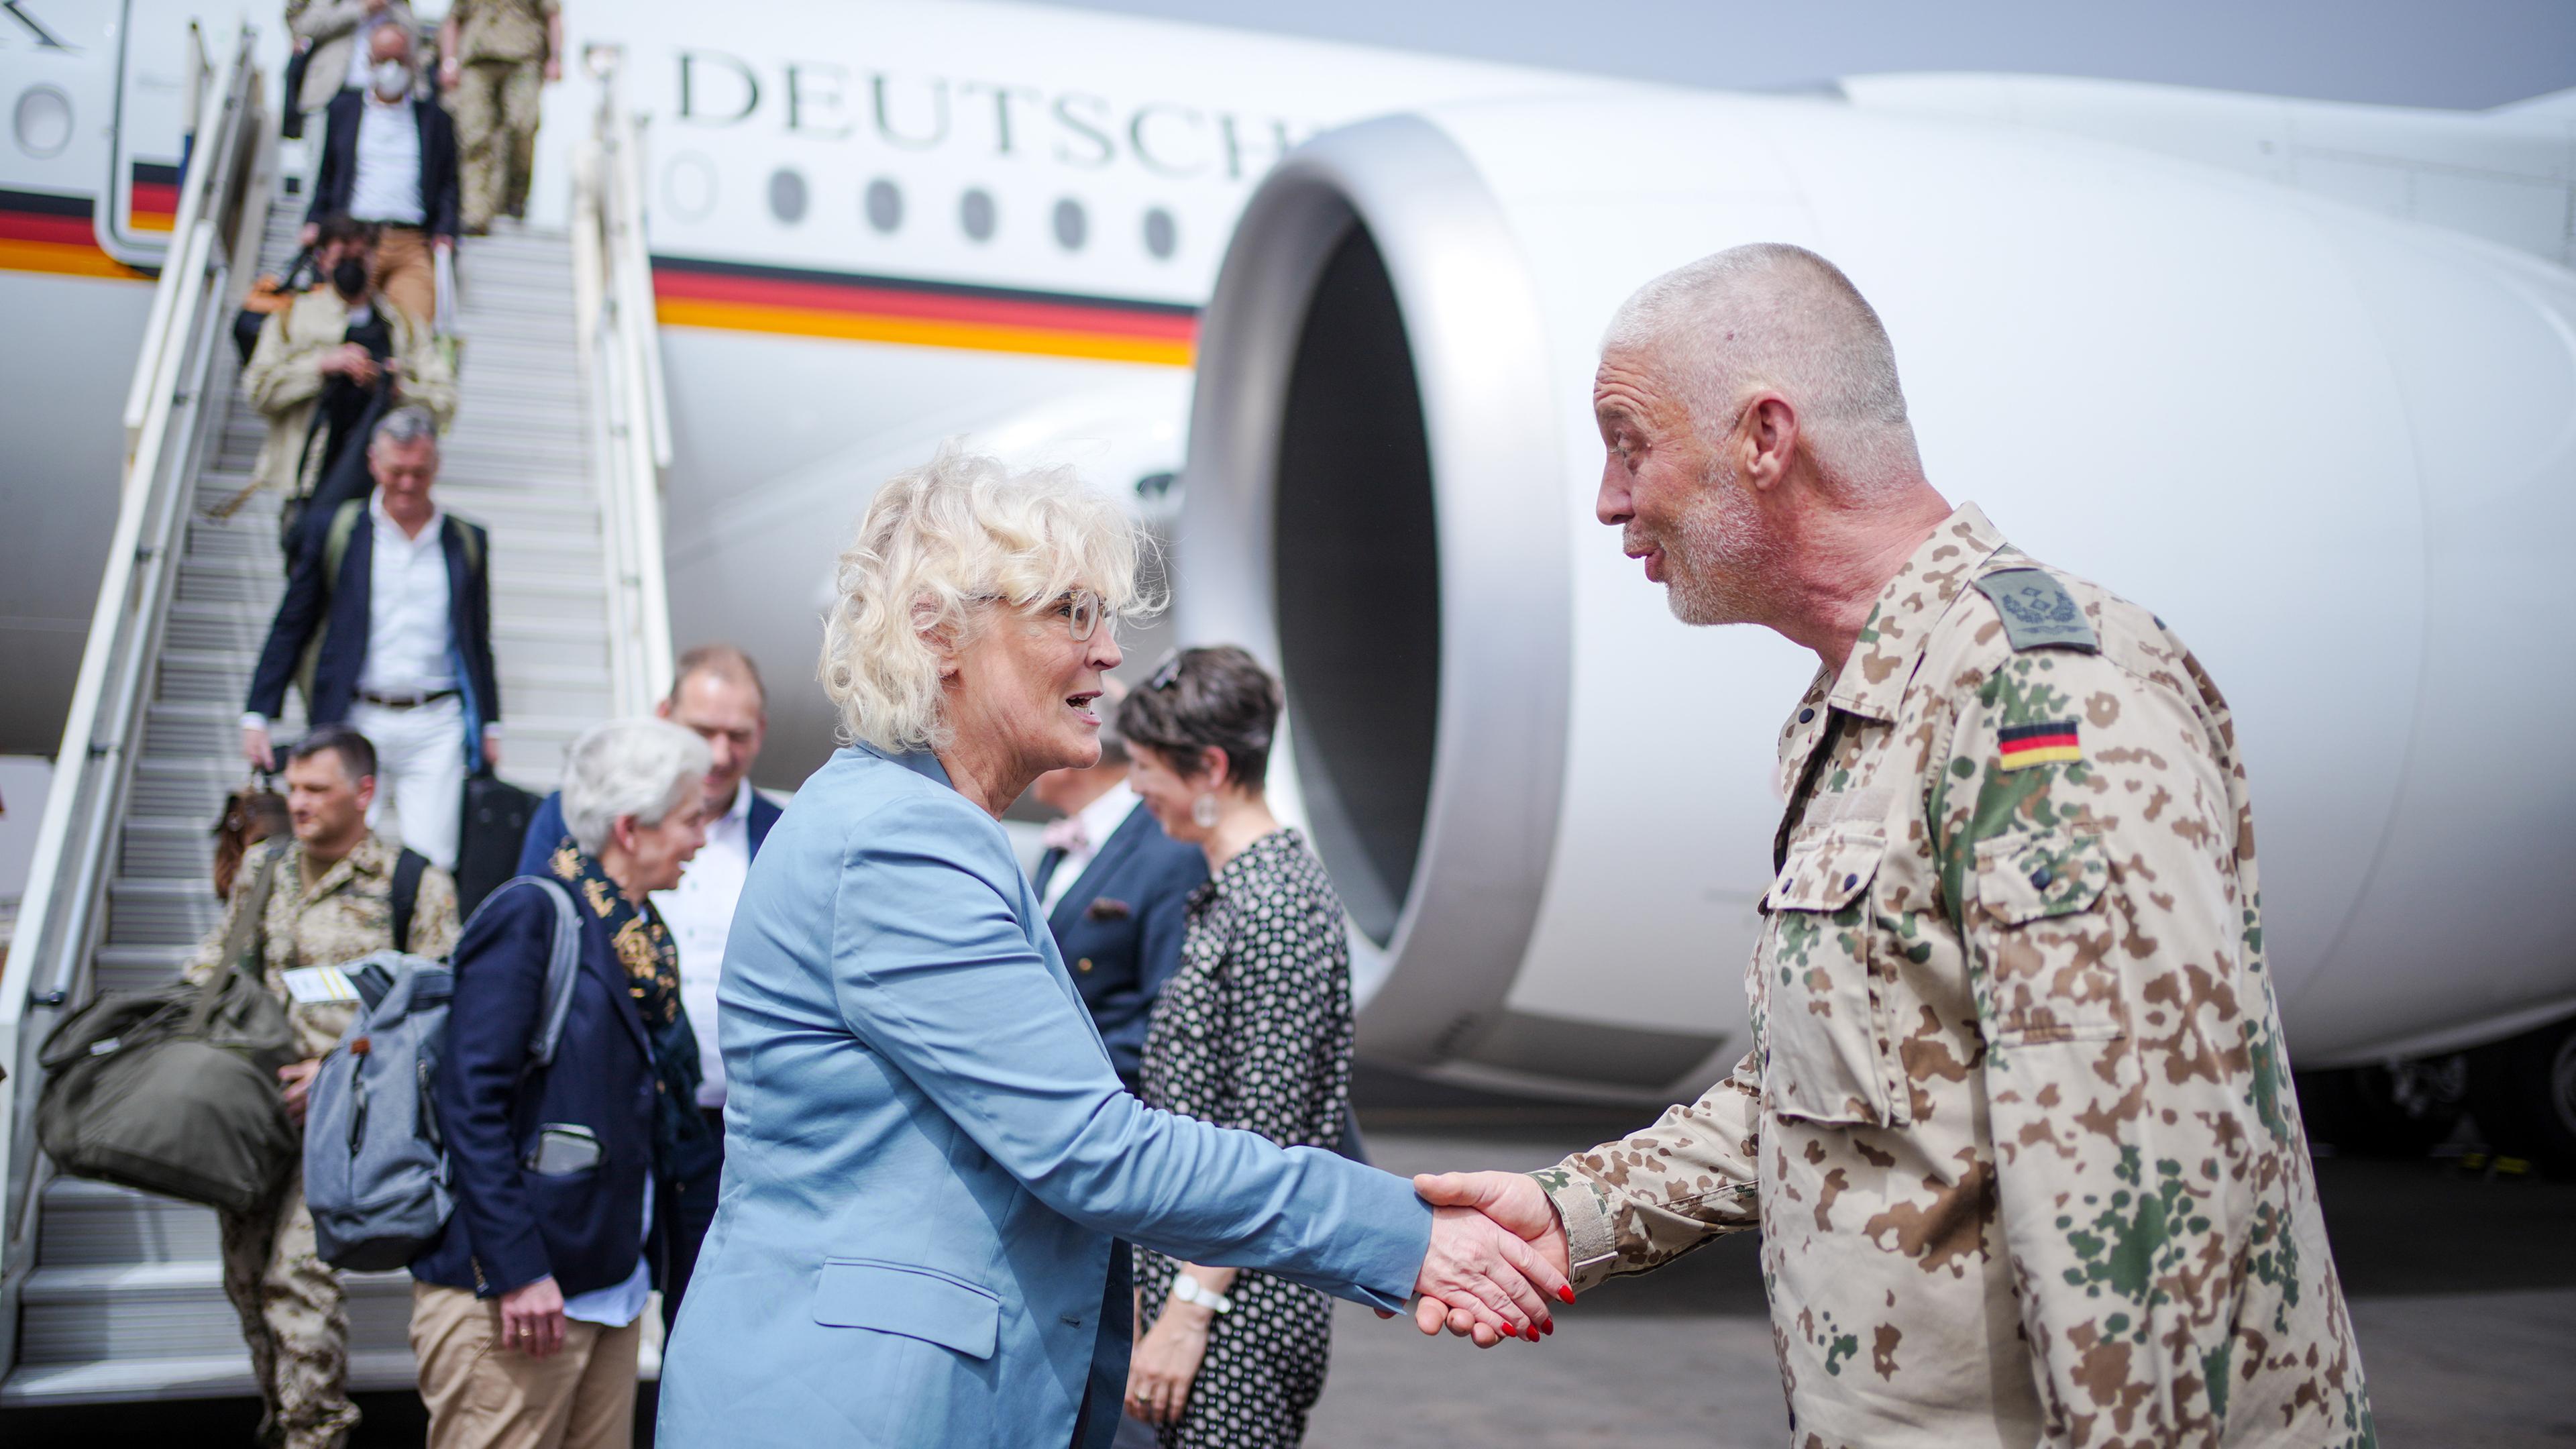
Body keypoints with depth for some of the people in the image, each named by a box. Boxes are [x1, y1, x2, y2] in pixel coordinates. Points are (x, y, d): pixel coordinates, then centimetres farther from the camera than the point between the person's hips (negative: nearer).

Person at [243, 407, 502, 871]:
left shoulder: (468, 542, 12)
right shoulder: (335, 532, 7)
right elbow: (290, 629, 10)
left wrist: (490, 726, 15)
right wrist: (257, 716, 5)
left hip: (436, 727, 1)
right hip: (355, 722, -1)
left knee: (431, 862, -9)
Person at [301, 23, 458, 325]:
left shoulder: (434, 117, 21)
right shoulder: (341, 109, 23)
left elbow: (448, 181, 19)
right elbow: (324, 173, 23)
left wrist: (445, 232, 3)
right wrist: (314, 223, 7)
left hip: (413, 246, 0)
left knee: (416, 324, -27)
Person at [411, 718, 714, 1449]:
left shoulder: (644, 933, 13)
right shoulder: (531, 915, -10)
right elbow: (472, 1100, -16)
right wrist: (515, 1271, -20)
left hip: (612, 1282, 8)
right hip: (509, 1291, -8)